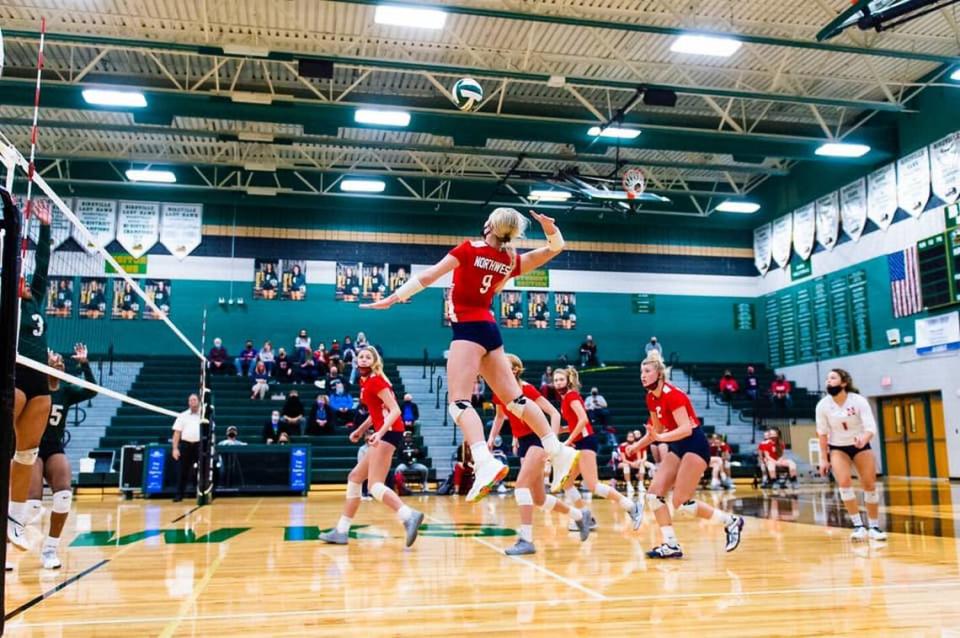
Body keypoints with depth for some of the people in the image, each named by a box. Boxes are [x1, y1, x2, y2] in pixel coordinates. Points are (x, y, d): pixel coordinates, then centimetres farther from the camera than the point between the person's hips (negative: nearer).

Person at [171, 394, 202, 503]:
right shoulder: (182, 416, 8)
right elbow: (177, 433, 5)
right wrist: (175, 448, -4)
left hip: (200, 445, 0)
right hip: (185, 445, 0)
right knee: (183, 471, 2)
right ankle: (179, 494, 8)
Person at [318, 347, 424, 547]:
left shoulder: (375, 380, -8)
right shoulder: (365, 382, 17)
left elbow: (395, 410, -16)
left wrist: (380, 432, -29)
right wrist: (361, 429, 21)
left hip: (389, 432, -10)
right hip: (384, 433, 10)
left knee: (375, 485, -18)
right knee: (355, 477, 14)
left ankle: (409, 516, -33)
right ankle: (341, 531, 21)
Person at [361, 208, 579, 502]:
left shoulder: (470, 249, -6)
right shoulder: (511, 261, 9)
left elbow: (428, 276, -8)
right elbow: (555, 248, 18)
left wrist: (392, 298, -1)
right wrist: (552, 230, -3)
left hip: (469, 328, -6)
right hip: (490, 329, 7)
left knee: (458, 401, -15)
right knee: (514, 398, 11)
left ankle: (486, 463, -34)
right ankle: (559, 452, 11)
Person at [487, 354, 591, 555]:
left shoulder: (526, 389, -16)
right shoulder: (499, 394, 2)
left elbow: (554, 413, -15)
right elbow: (500, 416, 22)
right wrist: (491, 438, 8)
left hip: (538, 440, -8)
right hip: (523, 443, 8)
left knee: (521, 484, -23)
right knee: (539, 500, 11)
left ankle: (526, 540, -20)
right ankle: (580, 516, 33)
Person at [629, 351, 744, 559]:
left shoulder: (672, 394, -20)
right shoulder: (651, 398, 6)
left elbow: (686, 429, -28)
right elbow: (657, 430, 17)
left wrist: (660, 438, -39)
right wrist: (636, 445, 9)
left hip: (695, 446, -9)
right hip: (677, 448, 9)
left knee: (681, 503, -11)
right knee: (654, 493, -4)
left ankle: (731, 521, 7)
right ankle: (671, 545, 1)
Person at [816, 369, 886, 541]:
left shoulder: (859, 401, -20)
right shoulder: (823, 405, -14)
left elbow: (871, 428, -24)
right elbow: (822, 433, -4)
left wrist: (863, 440, -46)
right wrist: (824, 458, -3)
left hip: (861, 445, 0)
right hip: (837, 448, 0)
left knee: (870, 485, -3)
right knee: (844, 482, -19)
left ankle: (874, 526, 13)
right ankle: (858, 526, -12)